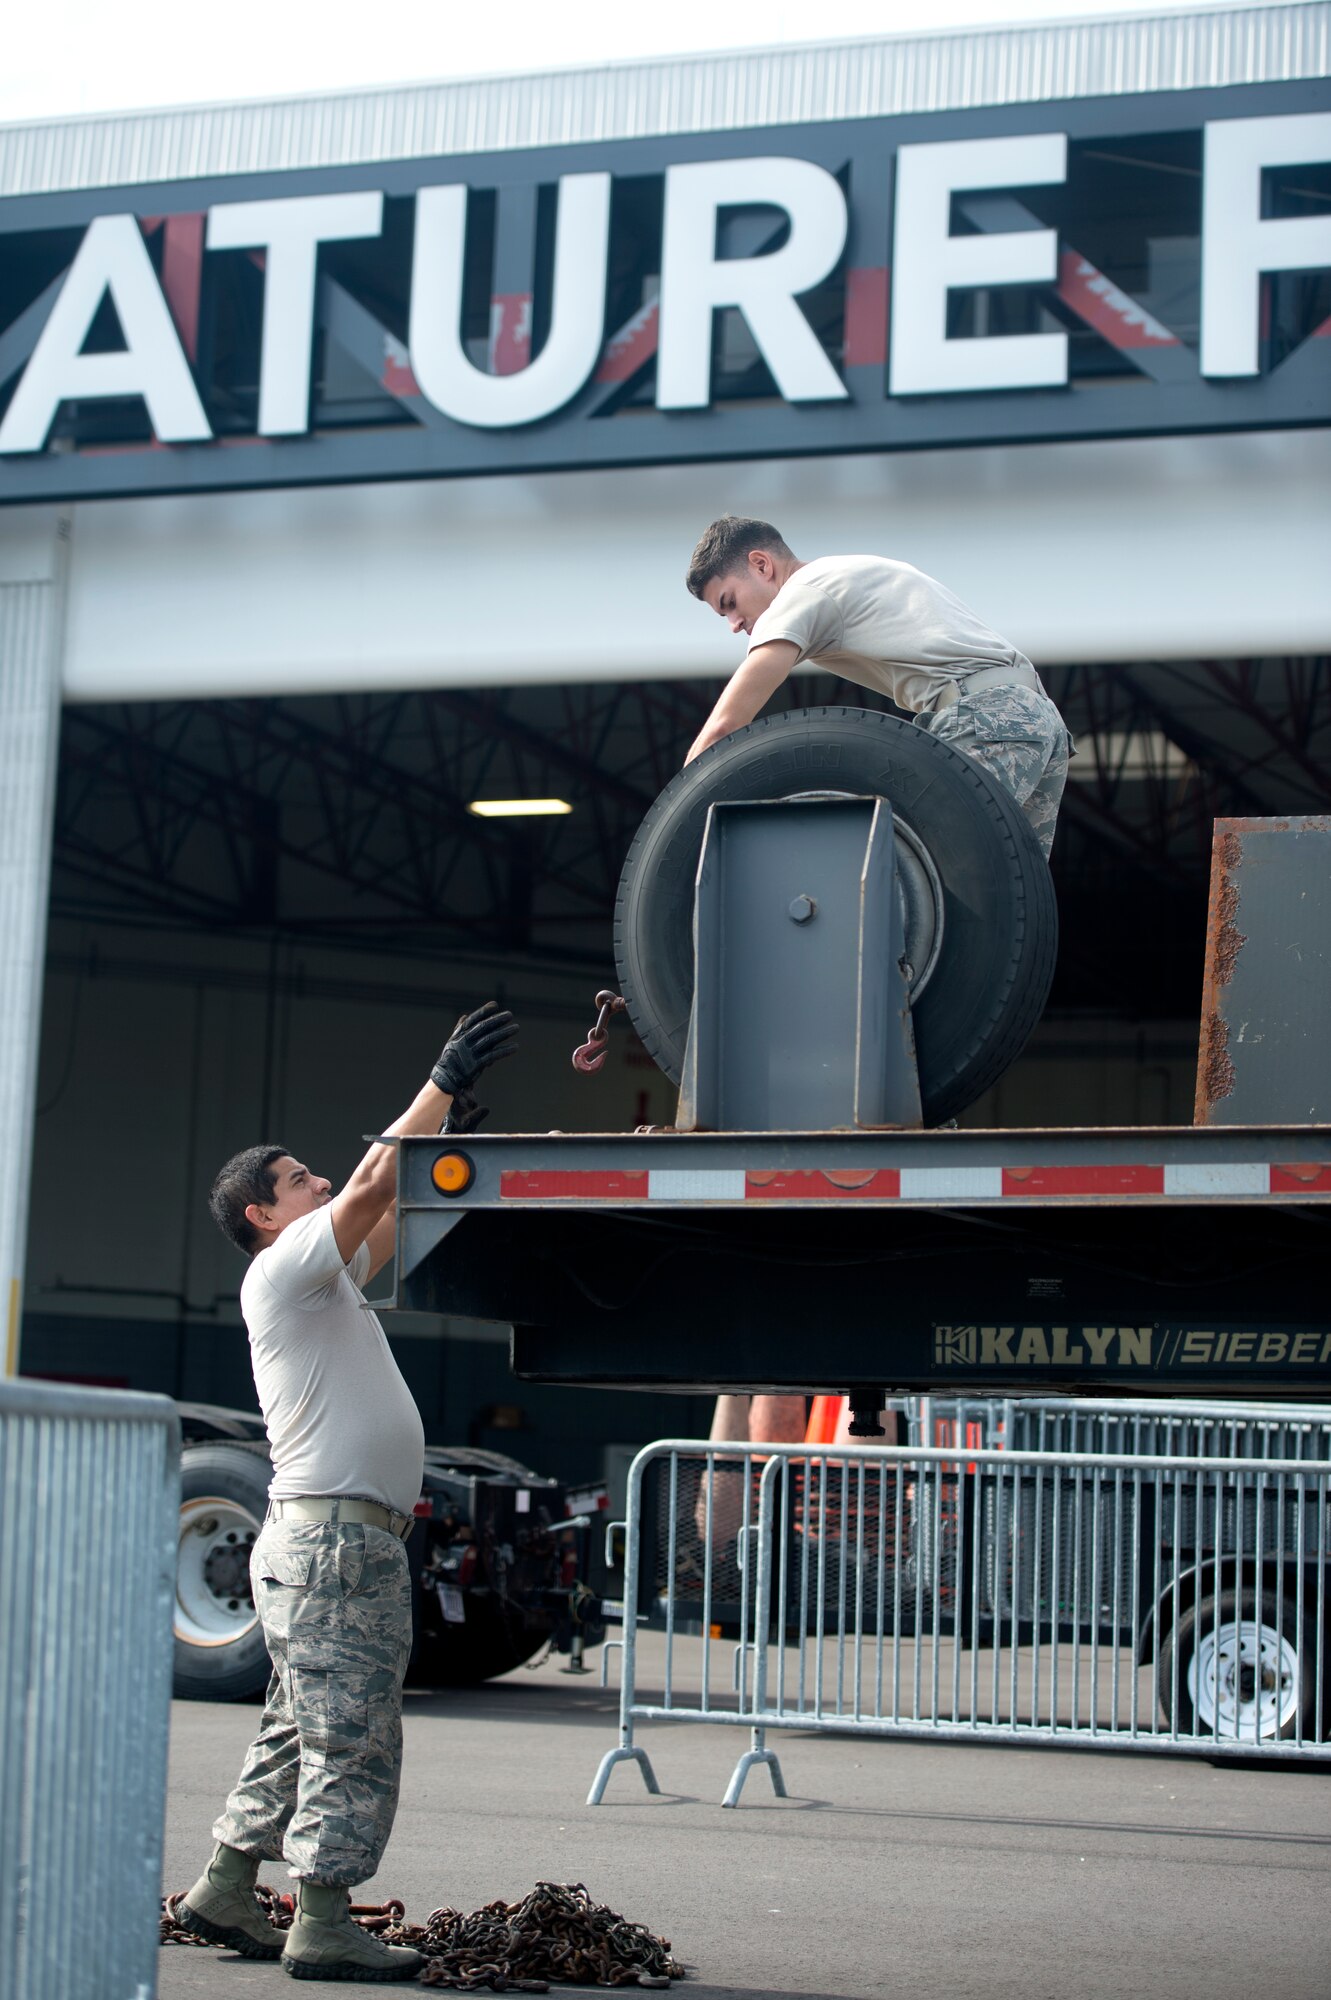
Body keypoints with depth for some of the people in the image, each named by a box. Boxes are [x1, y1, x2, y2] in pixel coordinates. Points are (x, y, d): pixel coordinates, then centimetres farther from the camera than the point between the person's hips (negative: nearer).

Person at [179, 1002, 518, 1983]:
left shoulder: (327, 1275, 21)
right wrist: (443, 1084, -13)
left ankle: (225, 1891, 19)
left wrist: (447, 1135, 15)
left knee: (303, 1733, 14)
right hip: (332, 1534, -10)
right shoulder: (283, 1269, -7)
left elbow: (394, 1213, 28)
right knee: (351, 1739, -8)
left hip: (348, 1538, 10)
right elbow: (372, 1186, -16)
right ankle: (324, 1926, -7)